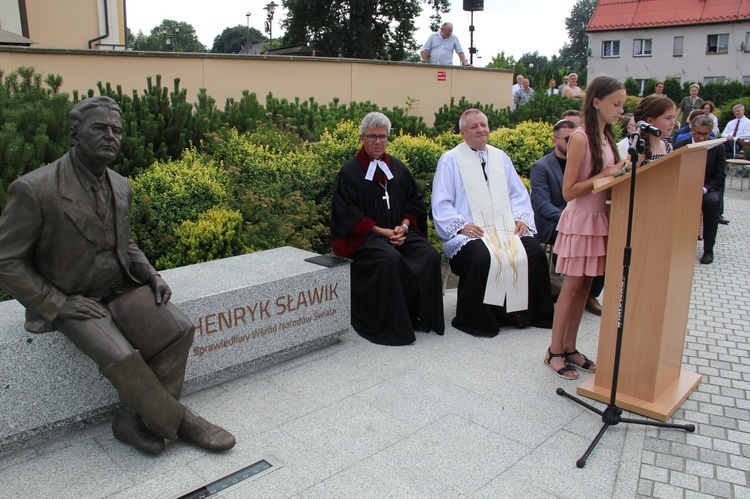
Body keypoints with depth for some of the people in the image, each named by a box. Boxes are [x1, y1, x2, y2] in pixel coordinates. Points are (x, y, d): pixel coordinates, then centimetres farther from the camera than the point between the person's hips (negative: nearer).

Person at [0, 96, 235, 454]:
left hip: (120, 288, 6)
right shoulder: (35, 189, -18)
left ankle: (135, 419, -3)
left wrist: (151, 276, -2)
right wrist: (58, 304, -18)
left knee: (180, 328, -15)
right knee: (121, 357, -28)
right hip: (67, 299, -6)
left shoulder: (120, 186, 2)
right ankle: (178, 421, -5)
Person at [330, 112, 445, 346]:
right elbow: (346, 213, -9)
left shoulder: (398, 168, 14)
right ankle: (389, 325, -21)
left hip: (400, 231, 5)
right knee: (389, 259, -35)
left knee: (430, 256, -20)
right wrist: (380, 231, -15)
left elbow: (415, 201, 14)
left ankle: (425, 318, -5)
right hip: (363, 235, -5)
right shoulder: (349, 172, -1)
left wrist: (404, 226, -6)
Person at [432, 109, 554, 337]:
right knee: (481, 259, -35)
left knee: (535, 253, -21)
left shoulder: (500, 158, 21)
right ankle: (473, 319, -15)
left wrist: (522, 218, -1)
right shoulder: (450, 160, 6)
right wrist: (461, 224, -17)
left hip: (506, 228, 5)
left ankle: (531, 314, -2)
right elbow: (441, 204, -1)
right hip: (470, 232, -4)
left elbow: (518, 194, 19)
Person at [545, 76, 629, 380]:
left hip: (601, 218, 8)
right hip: (580, 220, -8)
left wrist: (620, 173, -1)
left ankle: (569, 347, 21)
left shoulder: (606, 137, 11)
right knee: (572, 286, -1)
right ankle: (554, 351, 11)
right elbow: (569, 191, -16)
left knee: (585, 286, 11)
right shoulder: (581, 138, -14)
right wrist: (605, 175, -20)